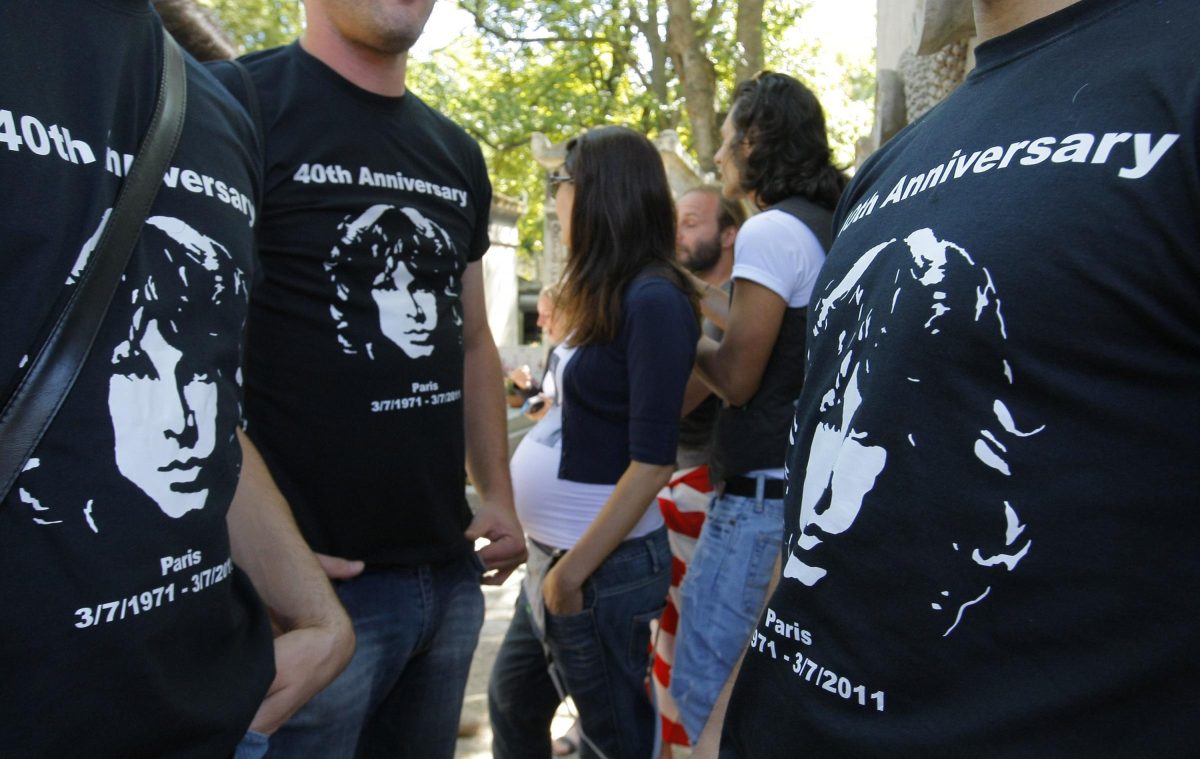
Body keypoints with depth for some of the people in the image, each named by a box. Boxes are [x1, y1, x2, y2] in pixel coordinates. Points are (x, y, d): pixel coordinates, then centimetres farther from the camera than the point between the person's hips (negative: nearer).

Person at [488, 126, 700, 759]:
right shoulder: (604, 298, 8)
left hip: (603, 565, -9)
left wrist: (573, 570, -18)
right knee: (512, 704, 24)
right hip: (553, 554, 9)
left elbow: (652, 460, -21)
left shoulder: (654, 300, -17)